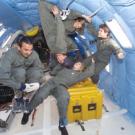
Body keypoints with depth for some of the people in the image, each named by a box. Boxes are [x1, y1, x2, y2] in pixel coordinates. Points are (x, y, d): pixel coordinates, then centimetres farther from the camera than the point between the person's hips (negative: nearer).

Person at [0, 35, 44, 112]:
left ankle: (26, 97, -10)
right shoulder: (10, 54, -31)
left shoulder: (34, 54, -19)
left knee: (36, 72, -27)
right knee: (20, 72, -35)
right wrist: (20, 86, -39)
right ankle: (18, 98, -12)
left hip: (25, 75, 4)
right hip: (12, 77, -3)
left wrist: (36, 82, -27)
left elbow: (40, 68, -8)